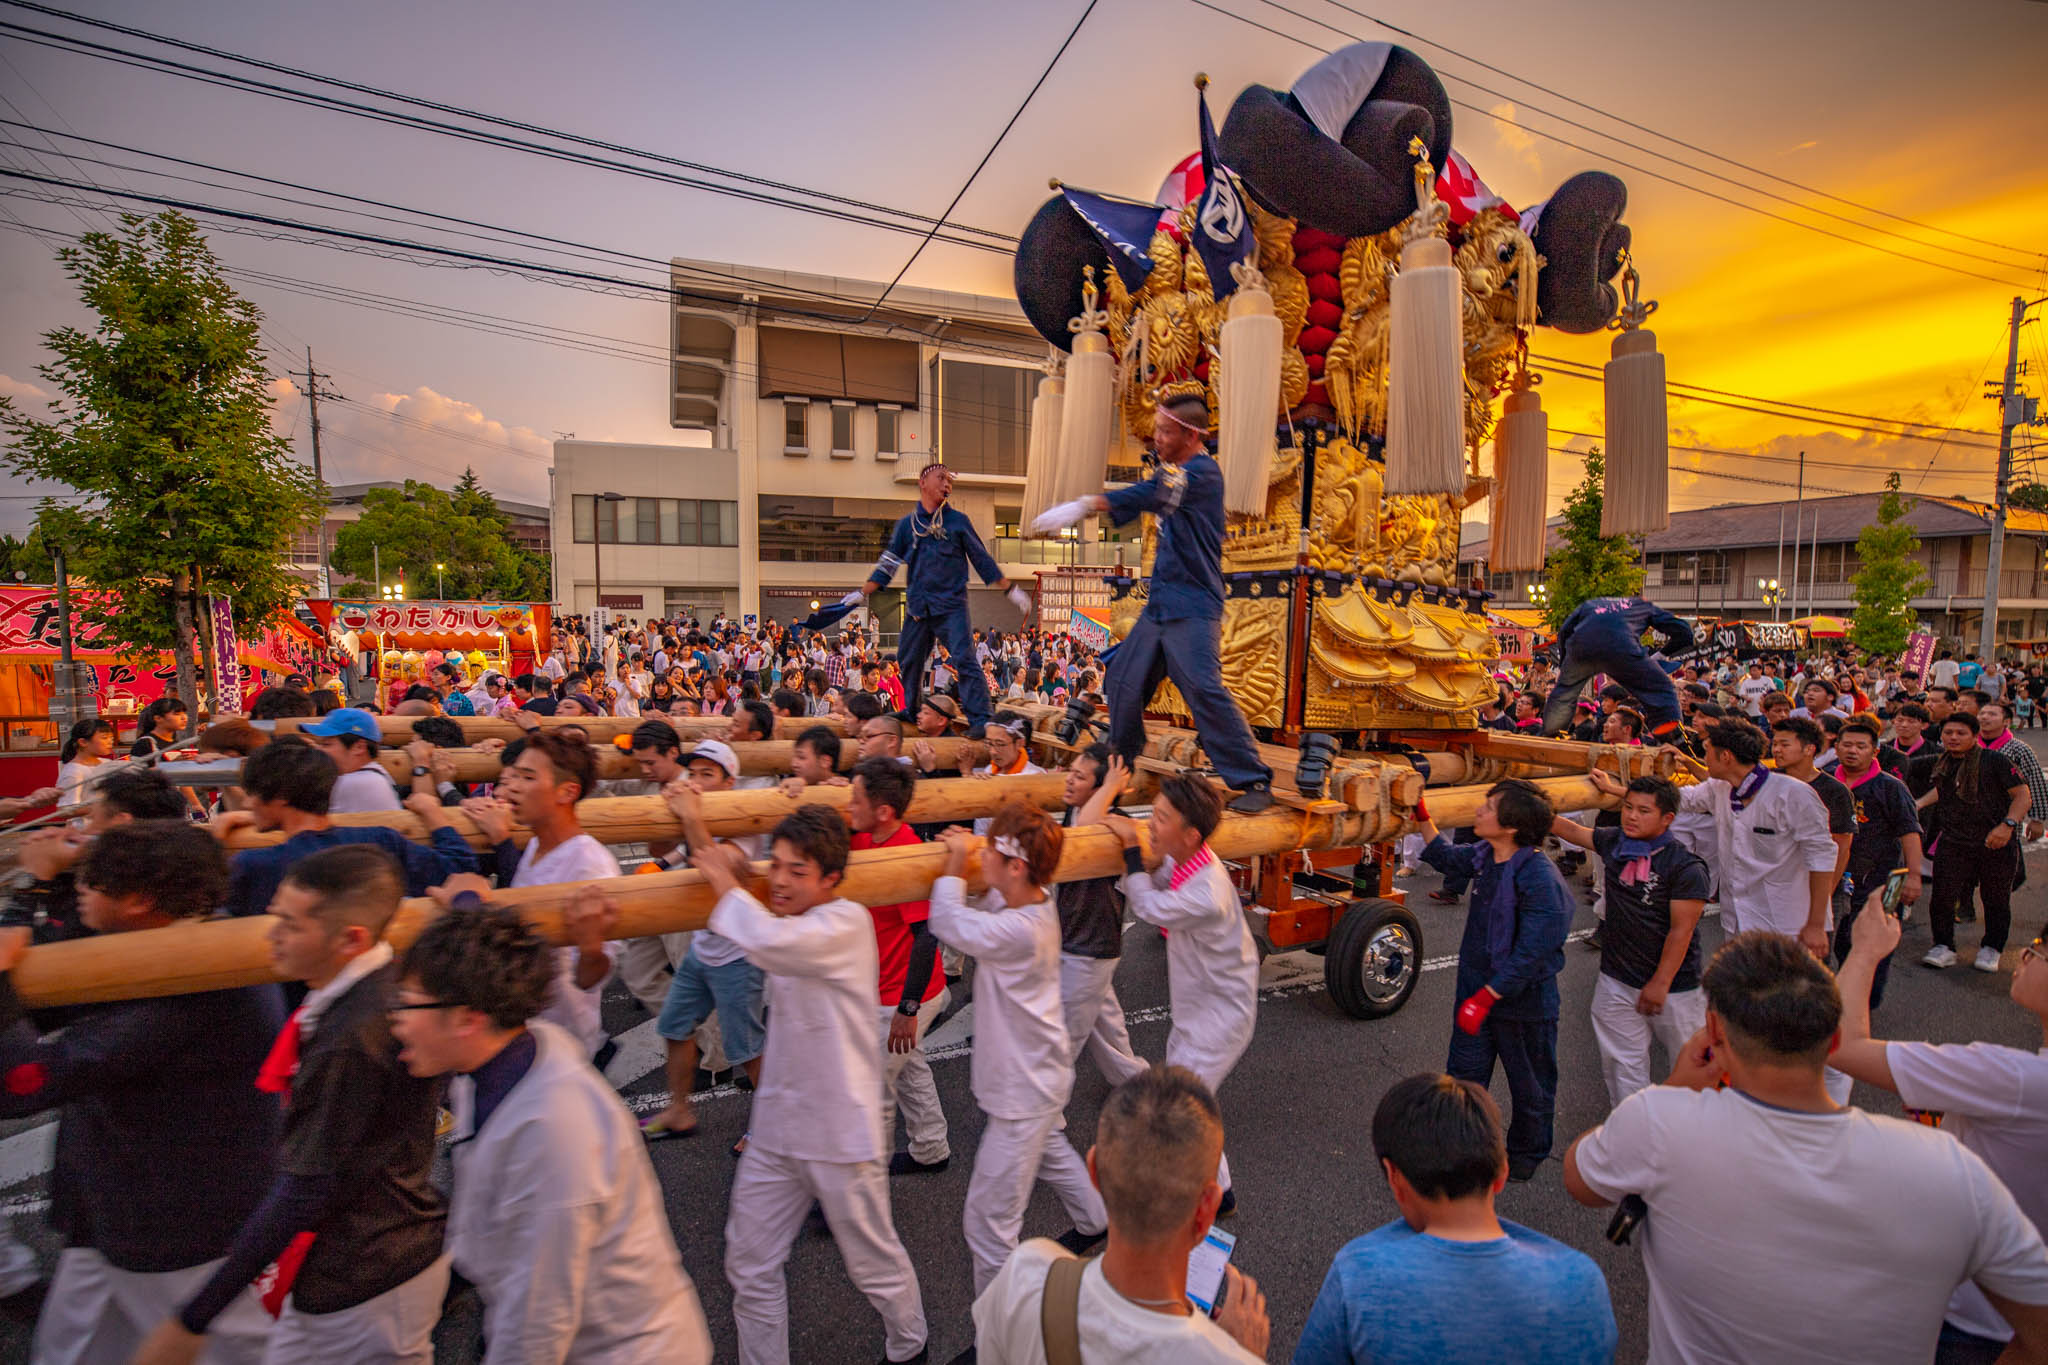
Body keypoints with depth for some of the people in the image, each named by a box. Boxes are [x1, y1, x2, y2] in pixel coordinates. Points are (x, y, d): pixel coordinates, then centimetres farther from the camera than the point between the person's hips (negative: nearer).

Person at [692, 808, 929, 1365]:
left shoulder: (847, 922, -23)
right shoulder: (786, 920, 4)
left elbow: (769, 942, -38)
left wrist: (723, 880, -25)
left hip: (839, 1131, -7)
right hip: (777, 1126, 7)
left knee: (873, 1261, 14)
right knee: (749, 1264, 14)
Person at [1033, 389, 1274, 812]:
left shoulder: (1203, 471, -13)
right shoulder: (1173, 470, 16)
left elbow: (1149, 495, -26)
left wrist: (1084, 505, -30)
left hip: (1193, 607, -9)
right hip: (1159, 603, 9)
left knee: (1204, 689, -18)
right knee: (1123, 680, 12)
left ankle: (1254, 781, -8)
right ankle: (1119, 765, 30)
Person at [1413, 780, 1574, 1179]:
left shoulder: (1540, 878, -27)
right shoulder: (1483, 856, -5)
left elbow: (1531, 952, -28)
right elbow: (1445, 856, 19)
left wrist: (1486, 997, -27)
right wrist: (1422, 816, 12)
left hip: (1523, 1000, -6)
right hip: (1477, 989, 6)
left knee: (1529, 1084, 19)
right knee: (1463, 1072, 18)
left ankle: (1526, 1152, 41)